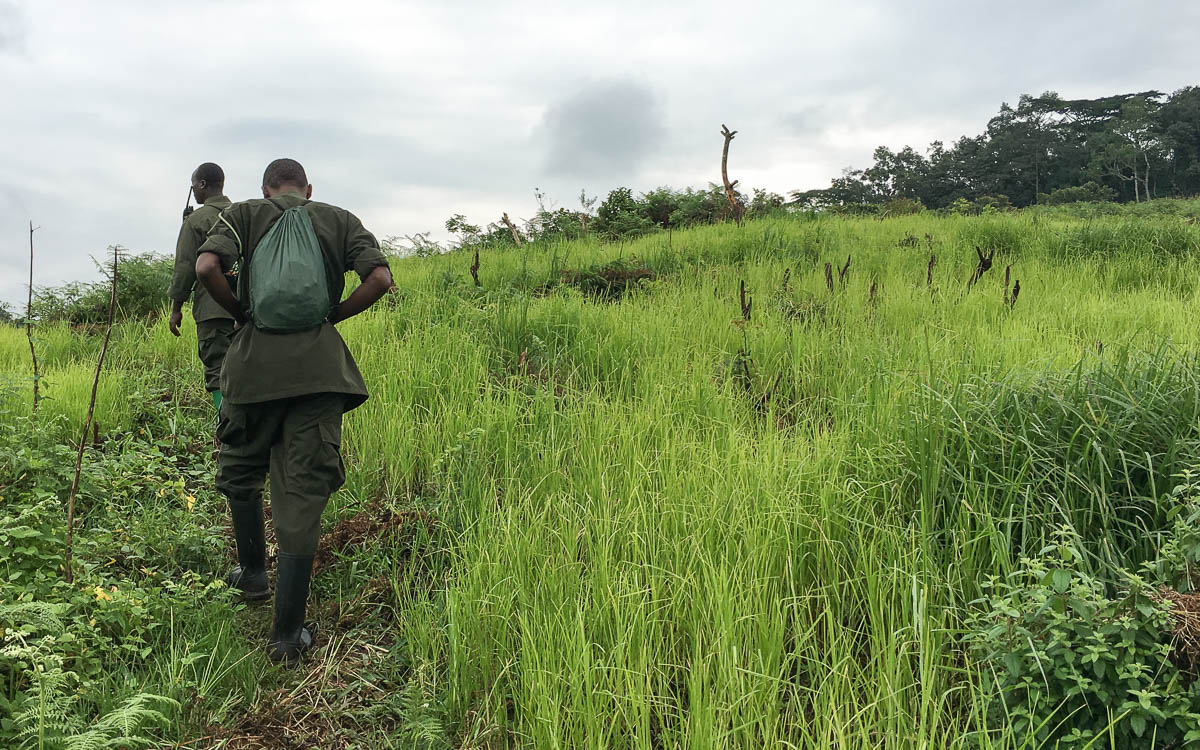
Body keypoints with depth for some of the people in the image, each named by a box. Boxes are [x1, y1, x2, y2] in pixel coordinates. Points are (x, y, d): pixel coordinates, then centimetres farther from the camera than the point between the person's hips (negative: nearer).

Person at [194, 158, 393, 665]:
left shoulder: (245, 214, 8)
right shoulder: (340, 221, 11)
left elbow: (207, 267, -9)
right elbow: (380, 278, -3)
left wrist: (240, 312, 7)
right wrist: (330, 315, 8)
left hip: (256, 362, 0)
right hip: (319, 369, 1)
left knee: (240, 471, 25)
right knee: (303, 494, 3)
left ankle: (253, 572, 41)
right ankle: (288, 633, 6)